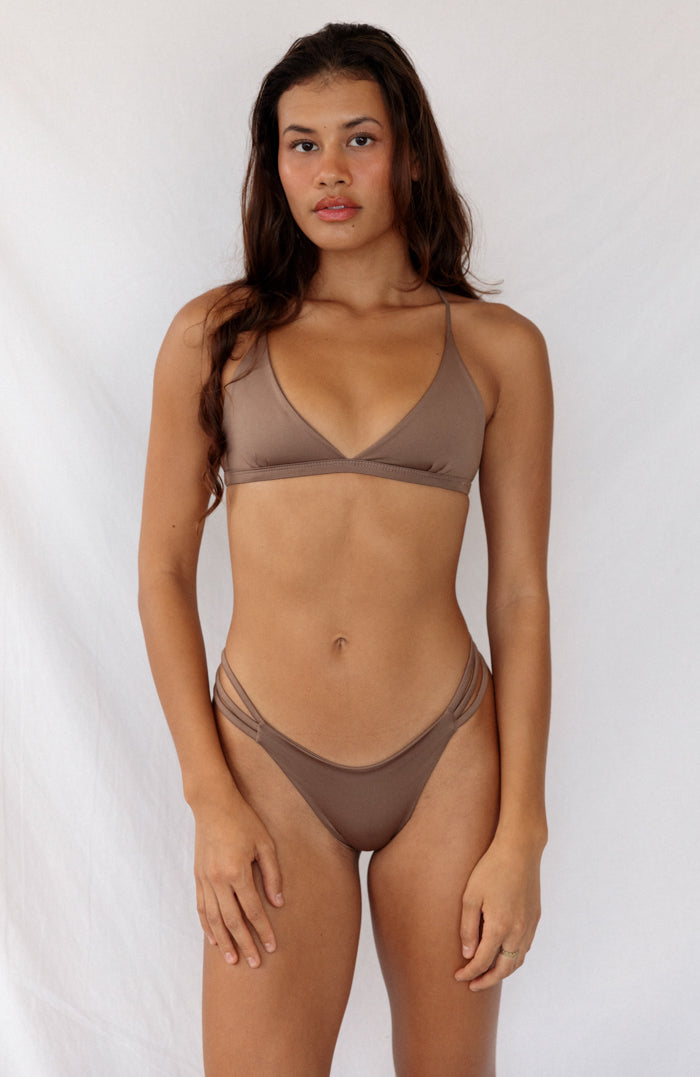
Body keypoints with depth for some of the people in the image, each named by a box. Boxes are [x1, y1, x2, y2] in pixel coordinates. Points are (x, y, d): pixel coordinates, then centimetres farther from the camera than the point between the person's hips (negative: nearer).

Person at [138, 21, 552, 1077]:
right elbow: (163, 570, 2)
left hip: (449, 760, 1)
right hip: (270, 763, 0)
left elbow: (521, 594, 1)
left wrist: (520, 832, -3)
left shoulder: (498, 346, 2)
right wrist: (212, 800, -5)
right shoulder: (213, 335, 2)